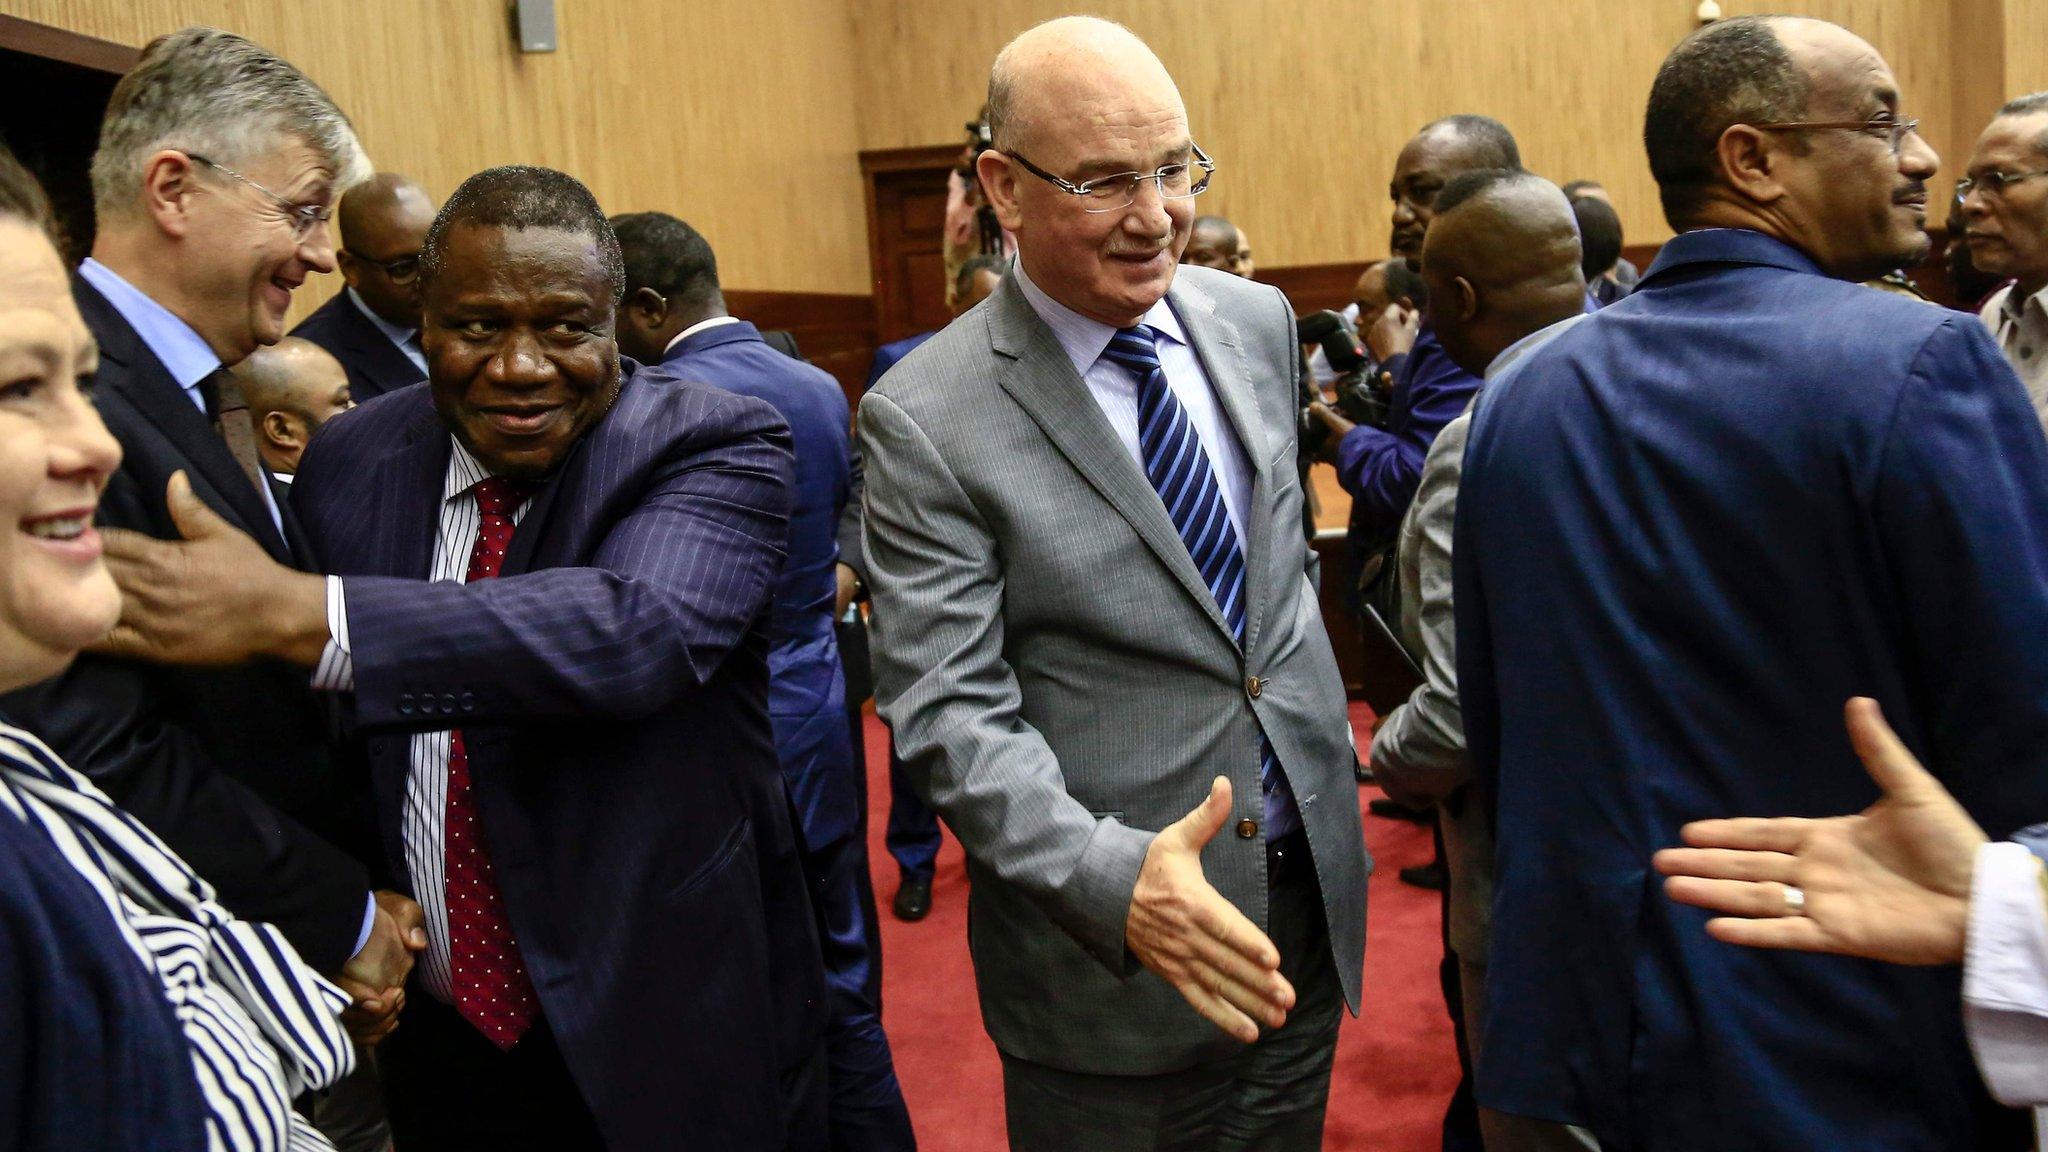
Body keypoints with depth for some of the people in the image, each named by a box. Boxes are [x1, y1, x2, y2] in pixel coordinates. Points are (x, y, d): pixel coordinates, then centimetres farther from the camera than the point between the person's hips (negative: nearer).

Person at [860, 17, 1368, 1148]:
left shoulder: (1257, 321, 2)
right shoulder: (926, 421, -17)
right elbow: (949, 714, -19)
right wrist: (1113, 879, -31)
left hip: (1314, 890, 5)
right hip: (1108, 946, -5)